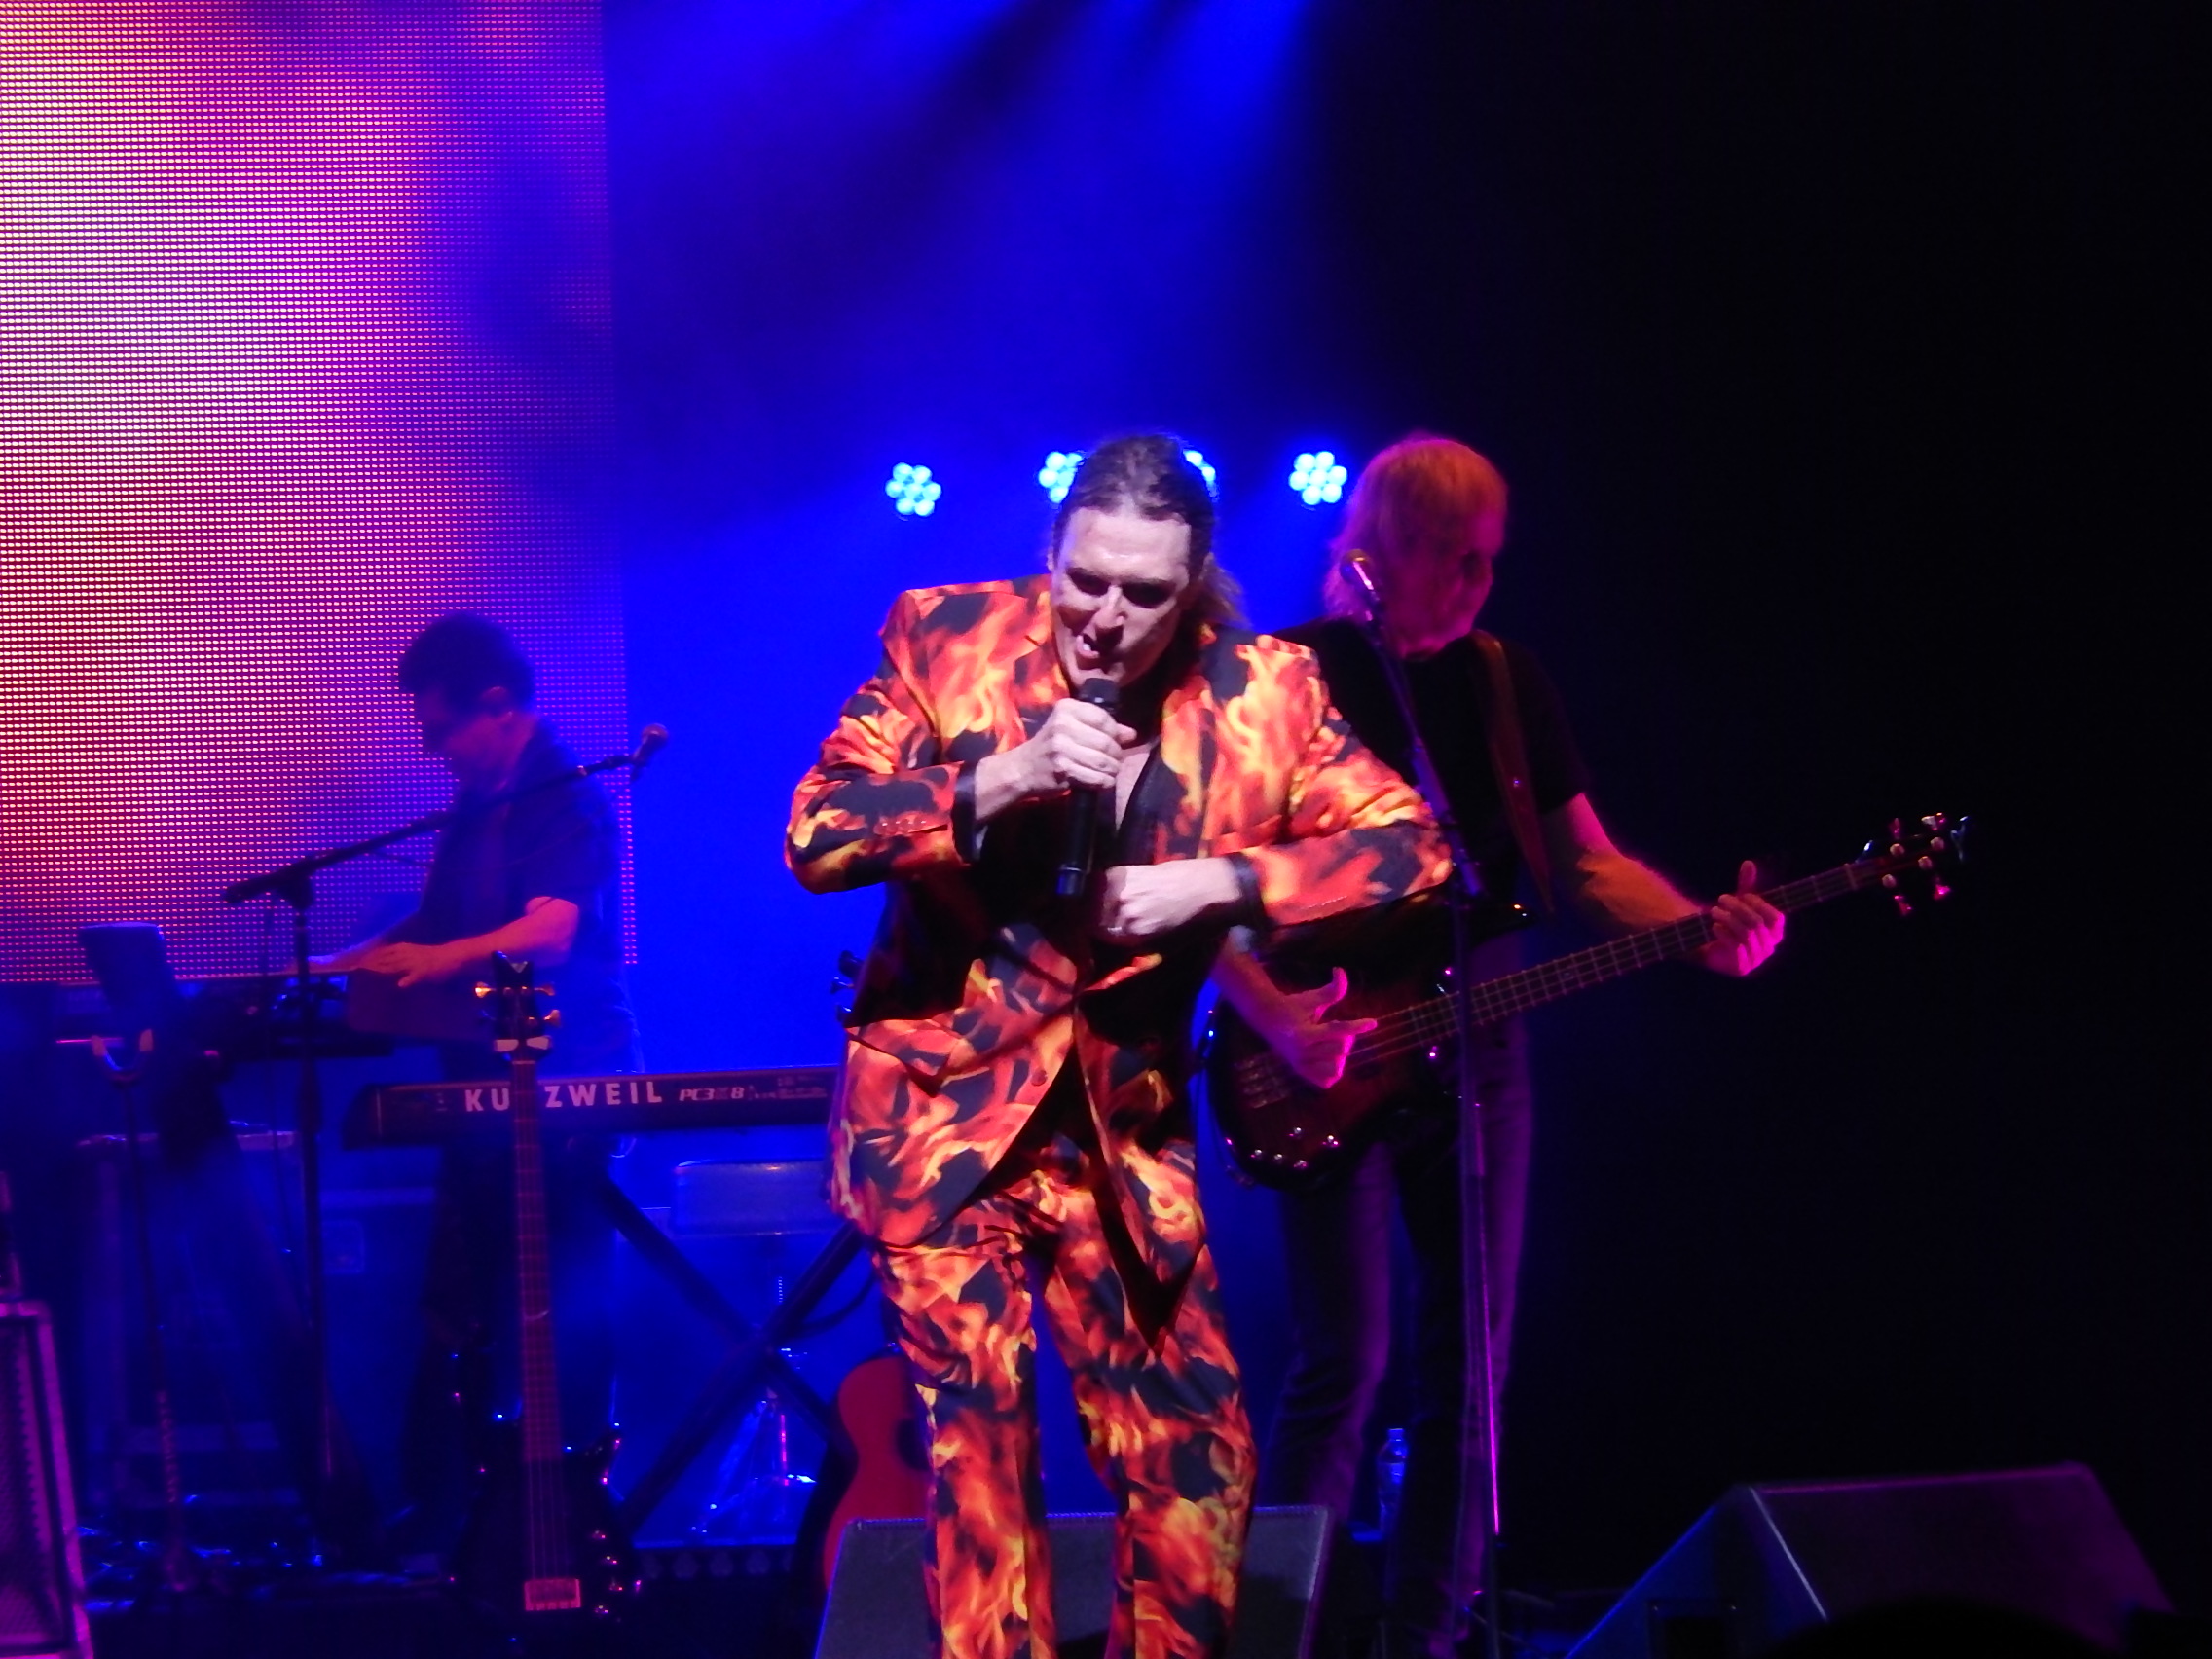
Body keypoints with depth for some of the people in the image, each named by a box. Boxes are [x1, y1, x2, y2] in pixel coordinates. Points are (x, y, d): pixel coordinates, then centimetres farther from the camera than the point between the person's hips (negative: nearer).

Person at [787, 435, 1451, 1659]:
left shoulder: (1261, 691, -2)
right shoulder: (945, 640, -6)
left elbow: (1410, 842, -3)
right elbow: (816, 835, -11)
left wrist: (1222, 881, -16)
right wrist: (1002, 778, -24)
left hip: (1123, 1130, 3)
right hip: (942, 1108, -2)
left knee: (1198, 1461, 3)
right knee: (983, 1445, -7)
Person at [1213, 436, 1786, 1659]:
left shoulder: (1509, 685, 9)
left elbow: (1586, 863, 11)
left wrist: (1704, 931, -6)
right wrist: (1278, 1020, -22)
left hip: (1473, 1052, 5)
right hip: (1330, 1070, -5)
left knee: (1467, 1373, 4)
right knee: (1344, 1361, -12)